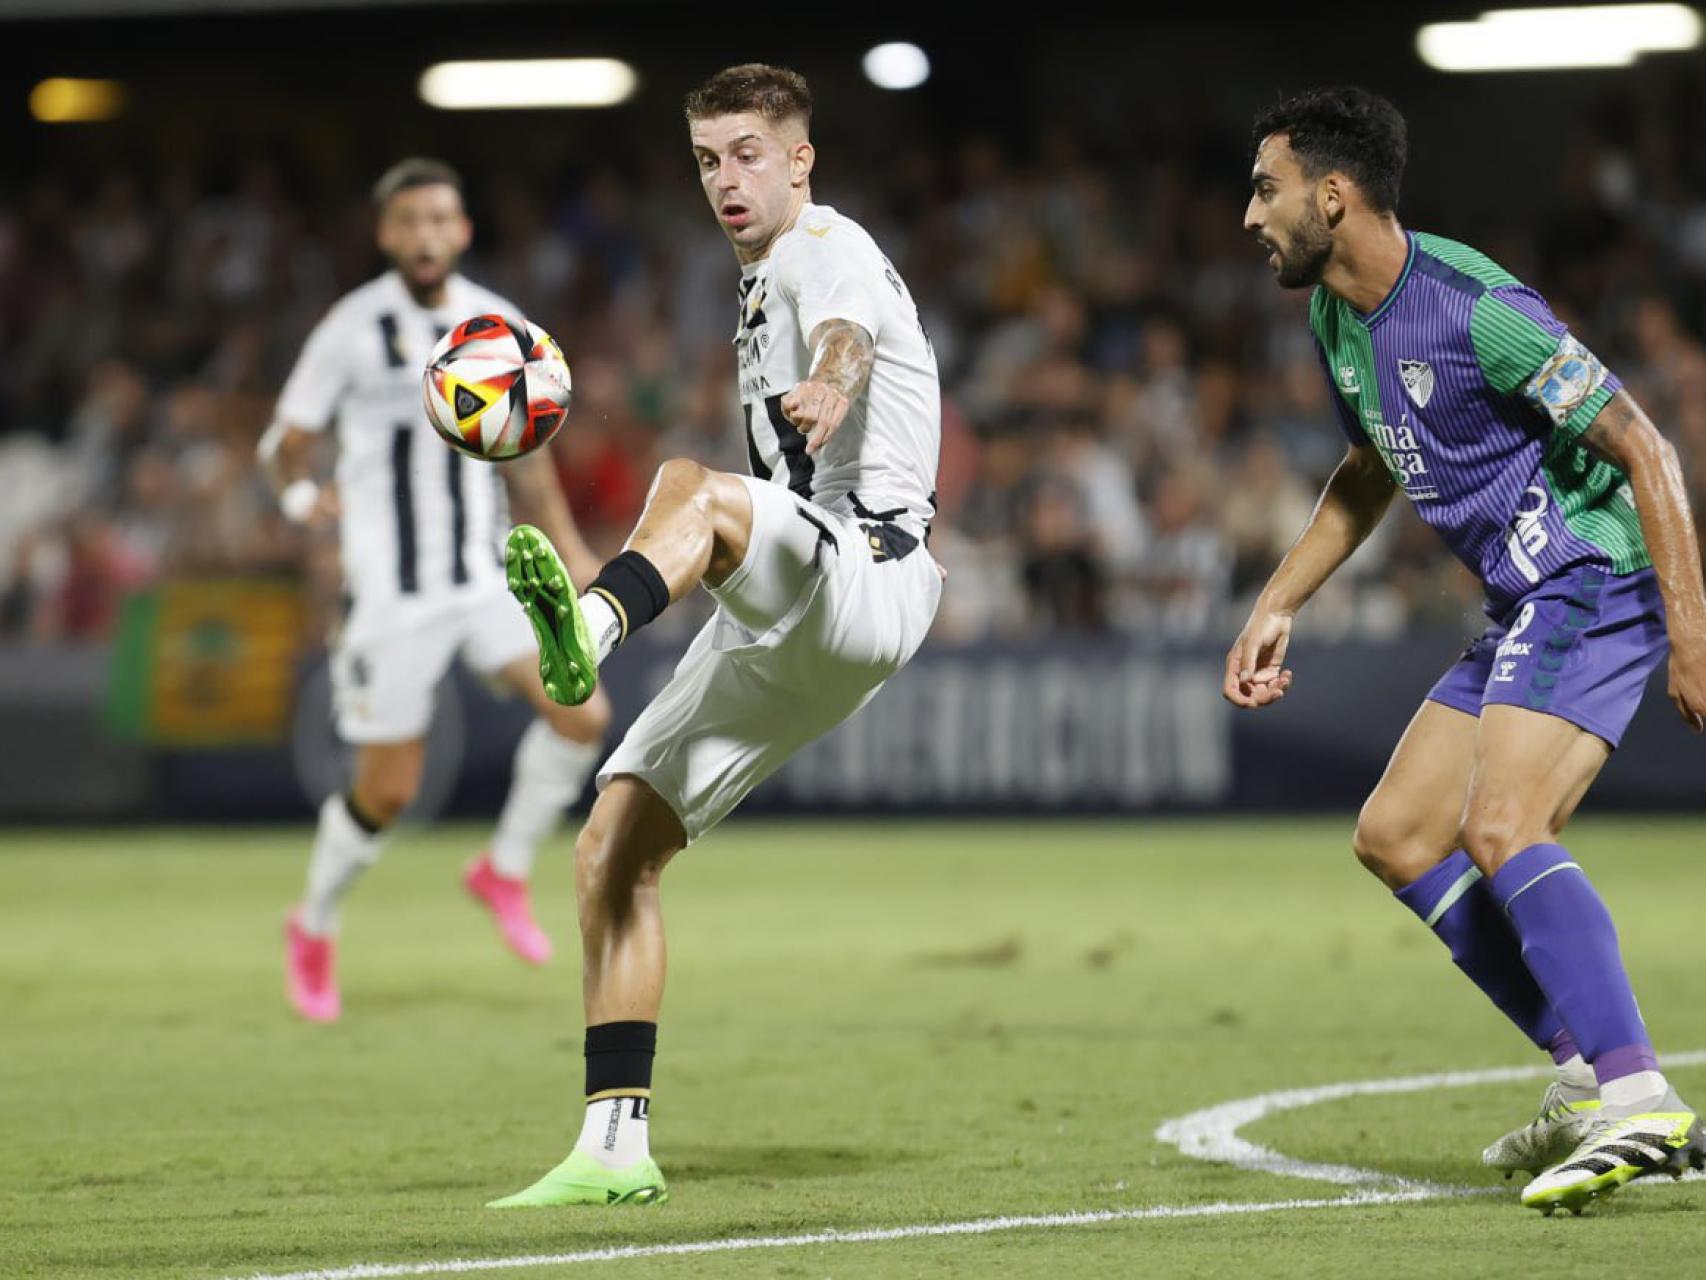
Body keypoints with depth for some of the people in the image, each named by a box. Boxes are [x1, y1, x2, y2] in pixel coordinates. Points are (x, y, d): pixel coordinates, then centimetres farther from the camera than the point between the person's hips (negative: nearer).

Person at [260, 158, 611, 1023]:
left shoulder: (499, 328, 5)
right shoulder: (353, 330, -7)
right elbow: (285, 445, -1)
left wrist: (574, 557, 12)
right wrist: (299, 494, -22)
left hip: (486, 577, 4)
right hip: (391, 593, -4)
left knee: (583, 714, -18)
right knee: (387, 792, -1)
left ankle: (505, 871, 5)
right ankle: (315, 928, 27)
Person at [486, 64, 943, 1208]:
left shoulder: (823, 246, -4)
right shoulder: (763, 279, 26)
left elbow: (846, 337, -31)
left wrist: (829, 387, -52)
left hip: (866, 581, -9)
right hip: (779, 636, 9)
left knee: (688, 485, -38)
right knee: (614, 845, 0)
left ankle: (591, 631, -72)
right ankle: (617, 1148, 1)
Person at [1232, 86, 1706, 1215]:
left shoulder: (1473, 308, -21)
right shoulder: (1338, 324, 9)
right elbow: (1370, 475, 28)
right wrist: (1277, 608, 23)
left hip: (1597, 583, -10)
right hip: (1527, 610, 10)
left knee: (1499, 829, -27)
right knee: (1396, 839, 11)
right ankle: (1594, 1078, 13)